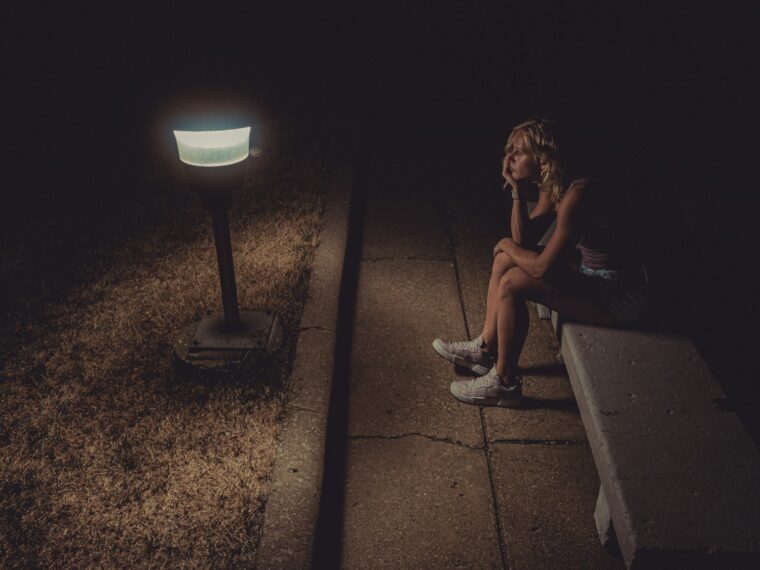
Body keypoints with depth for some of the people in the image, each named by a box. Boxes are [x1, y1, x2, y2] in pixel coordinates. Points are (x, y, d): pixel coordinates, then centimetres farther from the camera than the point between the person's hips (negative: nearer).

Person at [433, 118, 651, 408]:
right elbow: (524, 240, 3)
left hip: (619, 296, -10)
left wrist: (507, 245, -9)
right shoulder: (551, 188, 1)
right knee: (505, 259, 5)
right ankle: (487, 347, 13)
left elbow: (542, 268, -29)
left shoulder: (577, 194, -28)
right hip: (594, 275, 10)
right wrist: (518, 192, -9)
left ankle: (505, 383, -4)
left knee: (513, 283, -20)